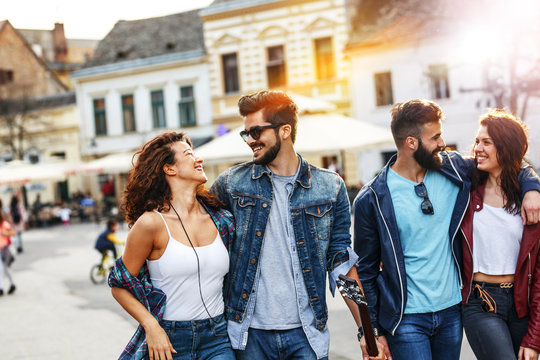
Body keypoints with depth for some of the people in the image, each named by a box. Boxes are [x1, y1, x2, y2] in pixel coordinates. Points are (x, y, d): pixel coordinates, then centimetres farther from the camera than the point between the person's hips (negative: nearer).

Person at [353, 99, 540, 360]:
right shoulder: (372, 200, -10)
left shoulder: (454, 170, 0)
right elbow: (366, 270, -3)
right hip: (407, 319, -4)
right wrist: (374, 331, -3)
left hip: (452, 310, 4)